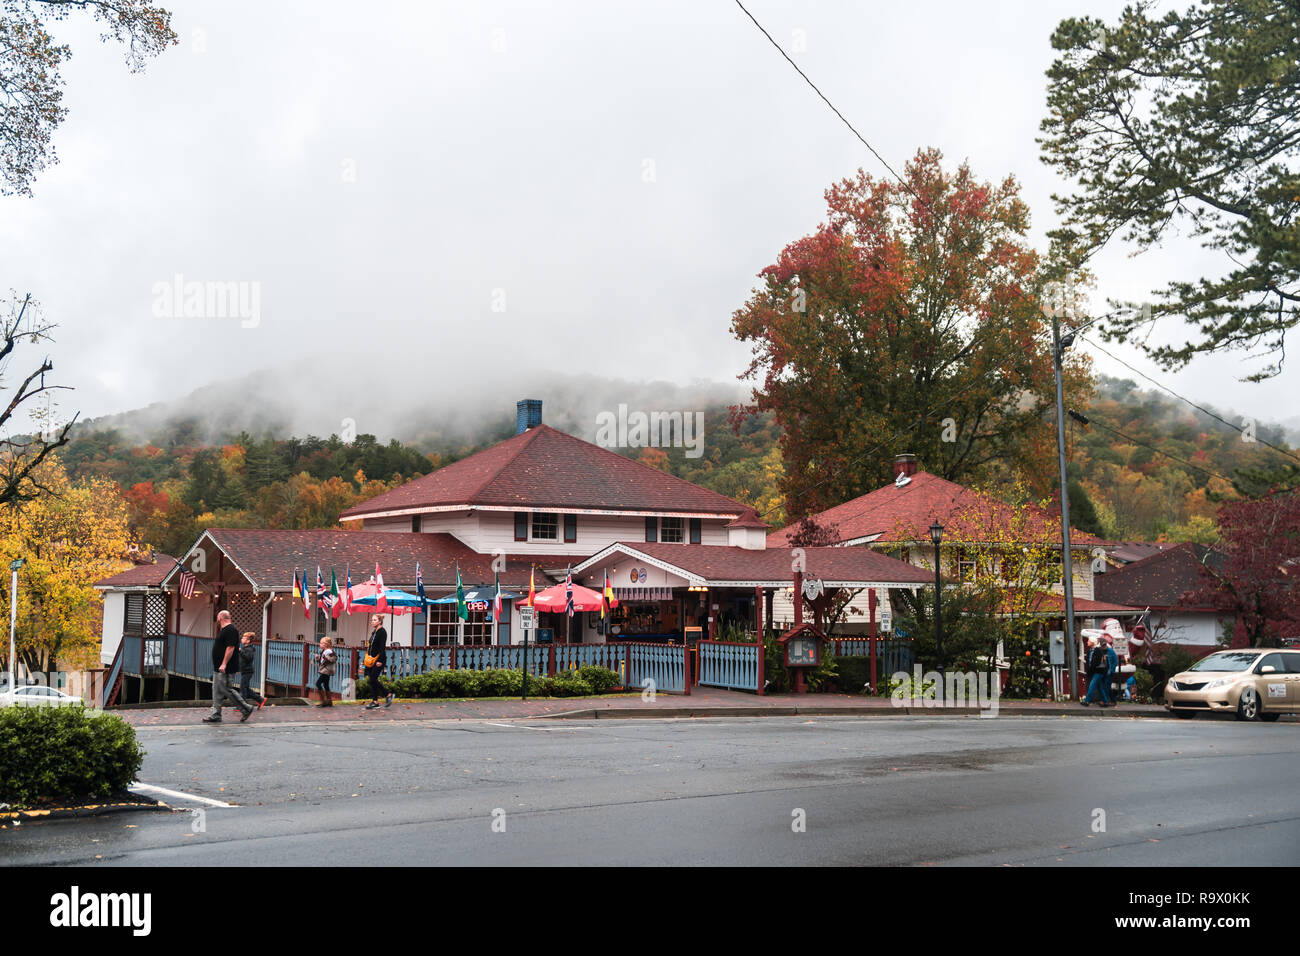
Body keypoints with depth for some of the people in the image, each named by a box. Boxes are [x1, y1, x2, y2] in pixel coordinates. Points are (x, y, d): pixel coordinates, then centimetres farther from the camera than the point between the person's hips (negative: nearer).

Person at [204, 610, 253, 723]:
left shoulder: (230, 630, -16)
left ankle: (246, 709, 0)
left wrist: (224, 664, -26)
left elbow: (230, 647, -23)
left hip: (225, 669, -11)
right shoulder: (224, 630, 17)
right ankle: (216, 715, 12)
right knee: (217, 692, 9)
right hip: (219, 668, 11)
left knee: (227, 690, -8)